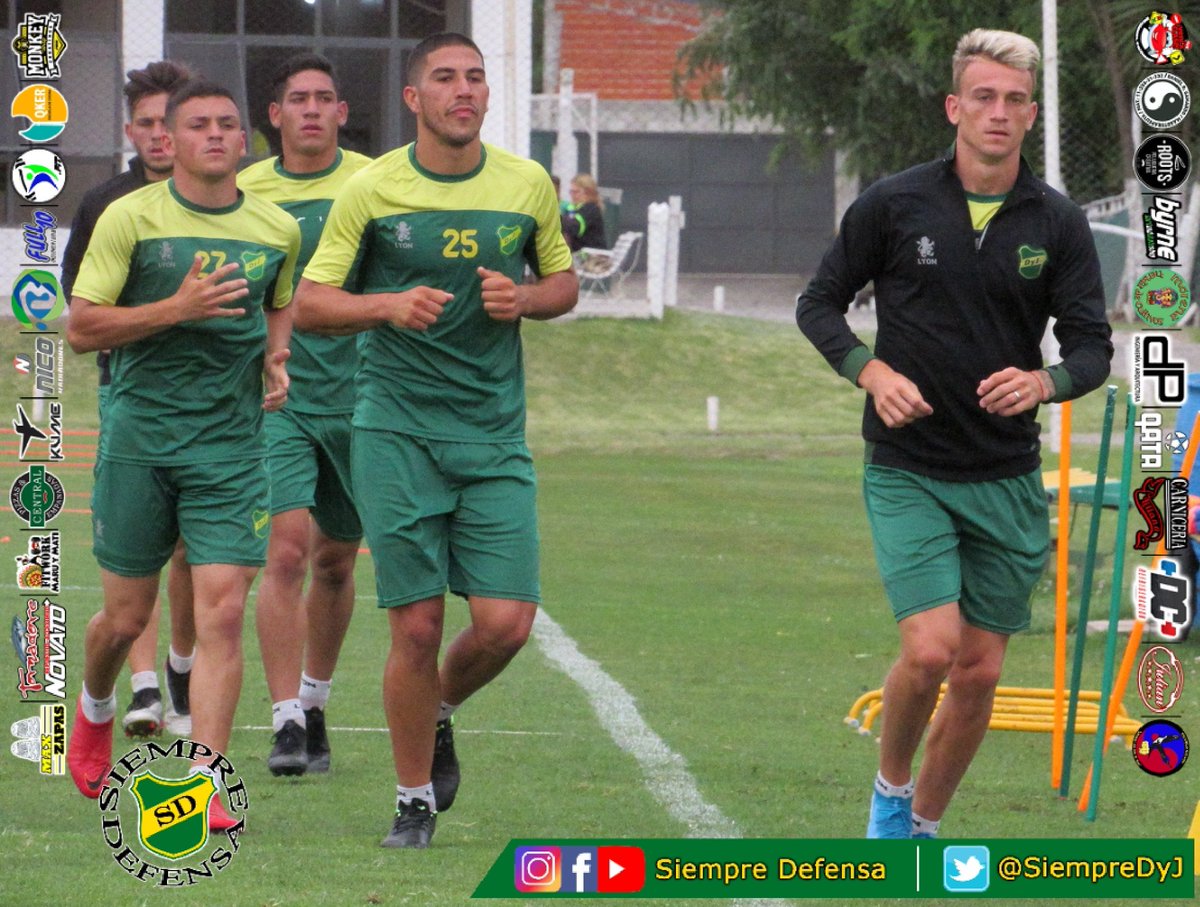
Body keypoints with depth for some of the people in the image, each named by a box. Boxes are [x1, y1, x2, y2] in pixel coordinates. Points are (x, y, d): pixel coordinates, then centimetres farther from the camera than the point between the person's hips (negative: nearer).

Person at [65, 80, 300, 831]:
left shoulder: (278, 230, 6)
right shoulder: (130, 218, -5)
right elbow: (81, 328, -7)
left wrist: (277, 360, 4)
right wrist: (177, 308, -18)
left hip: (232, 443, 2)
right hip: (139, 436, -1)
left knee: (222, 612, -11)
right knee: (127, 616, 8)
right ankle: (96, 712, 41)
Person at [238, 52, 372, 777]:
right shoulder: (244, 192, 2)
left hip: (356, 392, 1)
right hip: (276, 394, -1)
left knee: (335, 561, 12)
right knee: (288, 549, -15)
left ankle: (315, 703, 33)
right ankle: (287, 723, -14)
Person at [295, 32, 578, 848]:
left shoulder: (527, 185, 4)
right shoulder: (372, 190, -3)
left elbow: (564, 282, 17)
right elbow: (310, 303, 0)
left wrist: (524, 299, -6)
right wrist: (389, 304, -18)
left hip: (496, 436, 2)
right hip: (397, 431, -2)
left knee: (506, 623, -8)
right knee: (417, 627, -5)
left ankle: (440, 715, 26)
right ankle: (415, 798, 12)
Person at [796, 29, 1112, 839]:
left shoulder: (1058, 224, -1)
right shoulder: (893, 206, -5)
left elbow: (1093, 346, 0)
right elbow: (820, 304, 5)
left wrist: (1042, 382, -22)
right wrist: (872, 371, -13)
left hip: (1008, 478, 3)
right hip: (908, 469, -3)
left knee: (980, 672, 5)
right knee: (931, 647, -17)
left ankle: (923, 828, 25)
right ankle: (891, 785, 11)